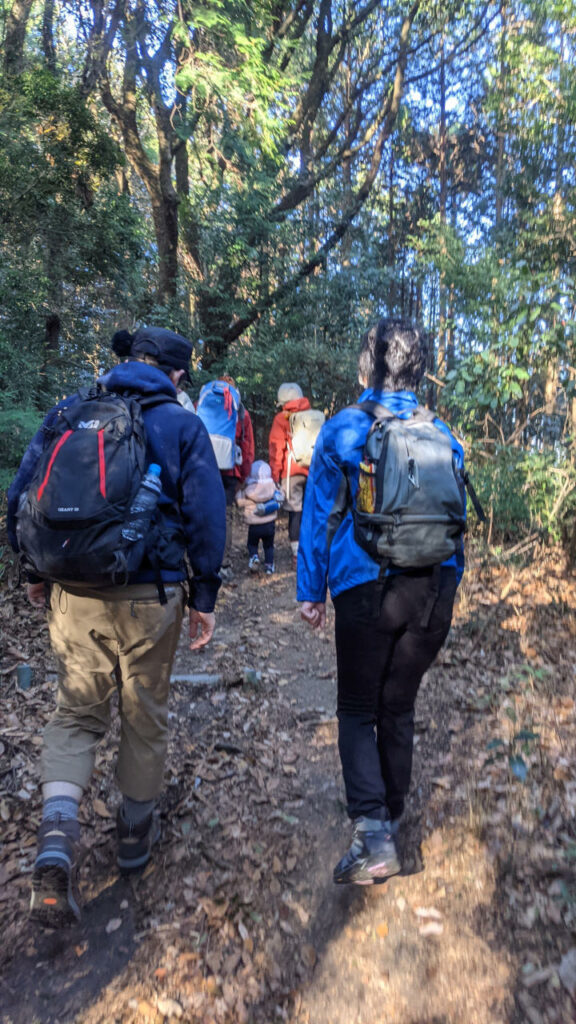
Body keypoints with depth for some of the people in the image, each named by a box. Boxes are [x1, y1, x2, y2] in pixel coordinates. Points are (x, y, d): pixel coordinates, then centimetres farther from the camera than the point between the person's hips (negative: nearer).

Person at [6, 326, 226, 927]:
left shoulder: (67, 412, 6)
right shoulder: (183, 425, -2)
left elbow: (20, 496, 8)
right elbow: (206, 517, -5)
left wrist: (36, 572, 18)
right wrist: (204, 597, 3)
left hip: (73, 594, 2)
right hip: (149, 599, -2)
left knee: (75, 713, 18)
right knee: (145, 716, 17)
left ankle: (56, 840, 1)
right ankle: (135, 832, 36)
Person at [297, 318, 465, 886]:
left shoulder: (341, 430, -3)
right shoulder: (442, 435, 6)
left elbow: (319, 517, -2)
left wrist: (310, 591, 6)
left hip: (366, 589, -3)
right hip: (433, 589, 4)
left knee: (357, 711, 11)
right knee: (399, 707, 19)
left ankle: (373, 836, -1)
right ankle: (390, 816, 35)